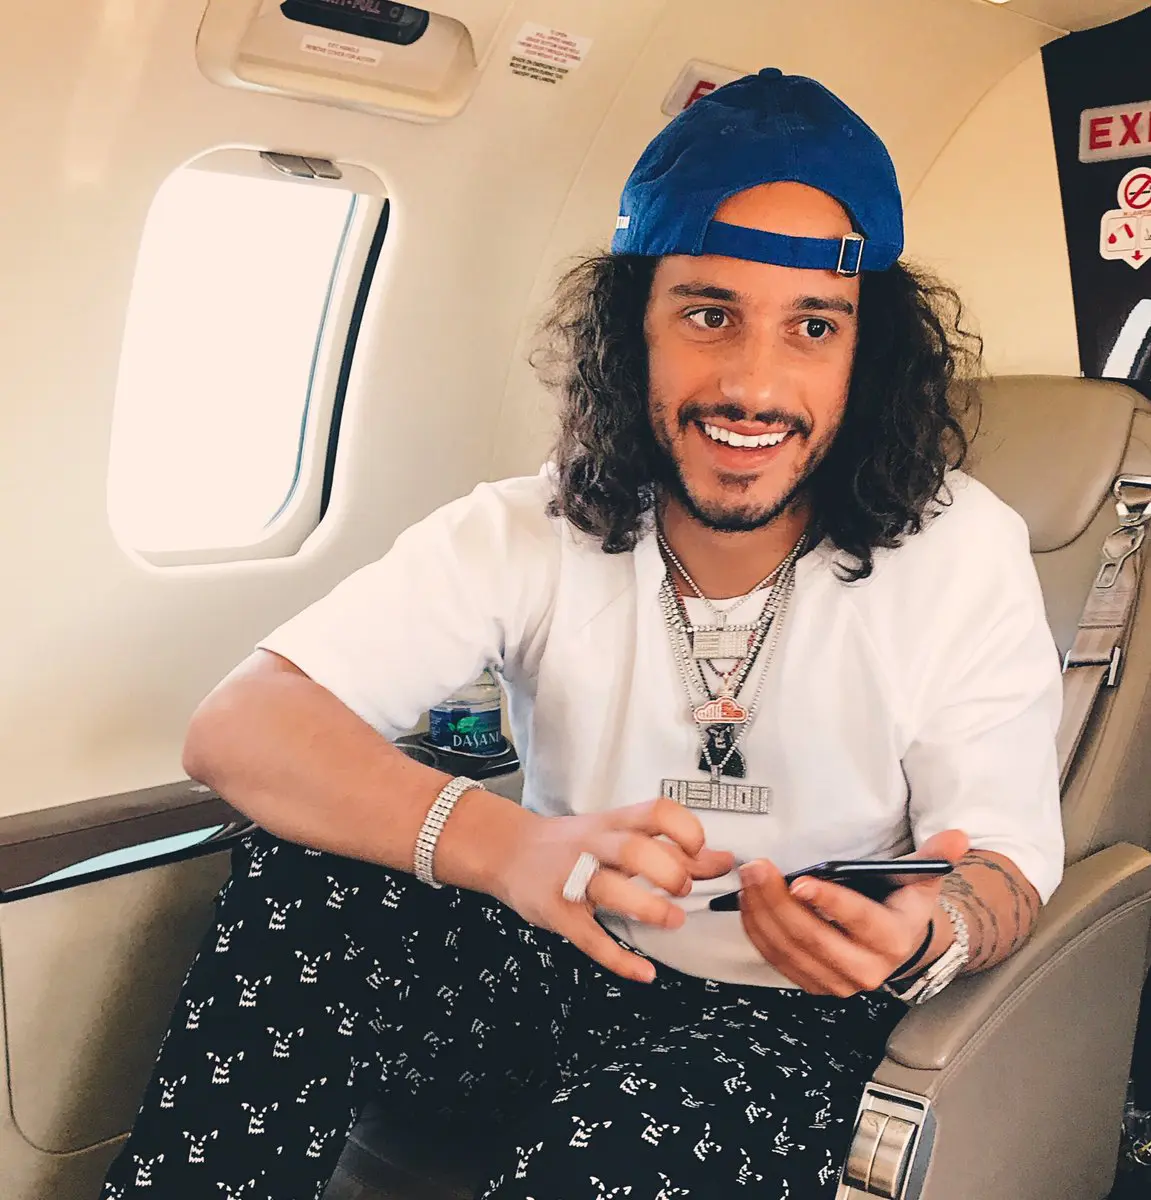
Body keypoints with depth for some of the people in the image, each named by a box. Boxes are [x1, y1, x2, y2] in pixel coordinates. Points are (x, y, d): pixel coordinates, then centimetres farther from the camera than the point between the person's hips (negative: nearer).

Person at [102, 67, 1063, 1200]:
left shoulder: (964, 554, -11)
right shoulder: (530, 535, -10)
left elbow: (1007, 870, -6)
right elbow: (236, 727, -20)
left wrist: (927, 935, -33)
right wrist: (503, 843, -40)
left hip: (789, 1020, -2)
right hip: (565, 971, 3)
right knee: (303, 873, -22)